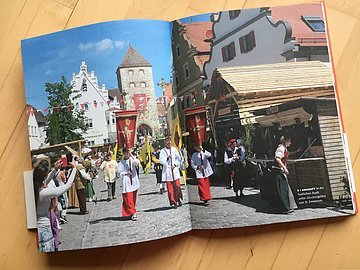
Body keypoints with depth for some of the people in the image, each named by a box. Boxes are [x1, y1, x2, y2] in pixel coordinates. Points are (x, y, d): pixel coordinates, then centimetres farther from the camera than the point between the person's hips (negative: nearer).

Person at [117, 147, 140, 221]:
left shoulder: (132, 159, 3)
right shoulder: (121, 162, -2)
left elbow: (137, 163, -17)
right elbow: (119, 173, 0)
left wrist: (132, 156, -16)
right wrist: (126, 173, -13)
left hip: (134, 182, 3)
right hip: (126, 182, -3)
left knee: (133, 198, 10)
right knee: (128, 199, -8)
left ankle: (129, 212, 24)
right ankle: (133, 213, -5)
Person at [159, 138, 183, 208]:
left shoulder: (174, 149, 8)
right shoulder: (163, 151, 2)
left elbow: (178, 158, 10)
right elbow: (161, 160, -4)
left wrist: (175, 164, -4)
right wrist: (167, 157, -18)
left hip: (174, 170, 1)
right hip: (167, 171, -1)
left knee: (177, 186, -3)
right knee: (170, 187, -1)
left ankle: (178, 199, 17)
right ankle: (173, 202, 6)